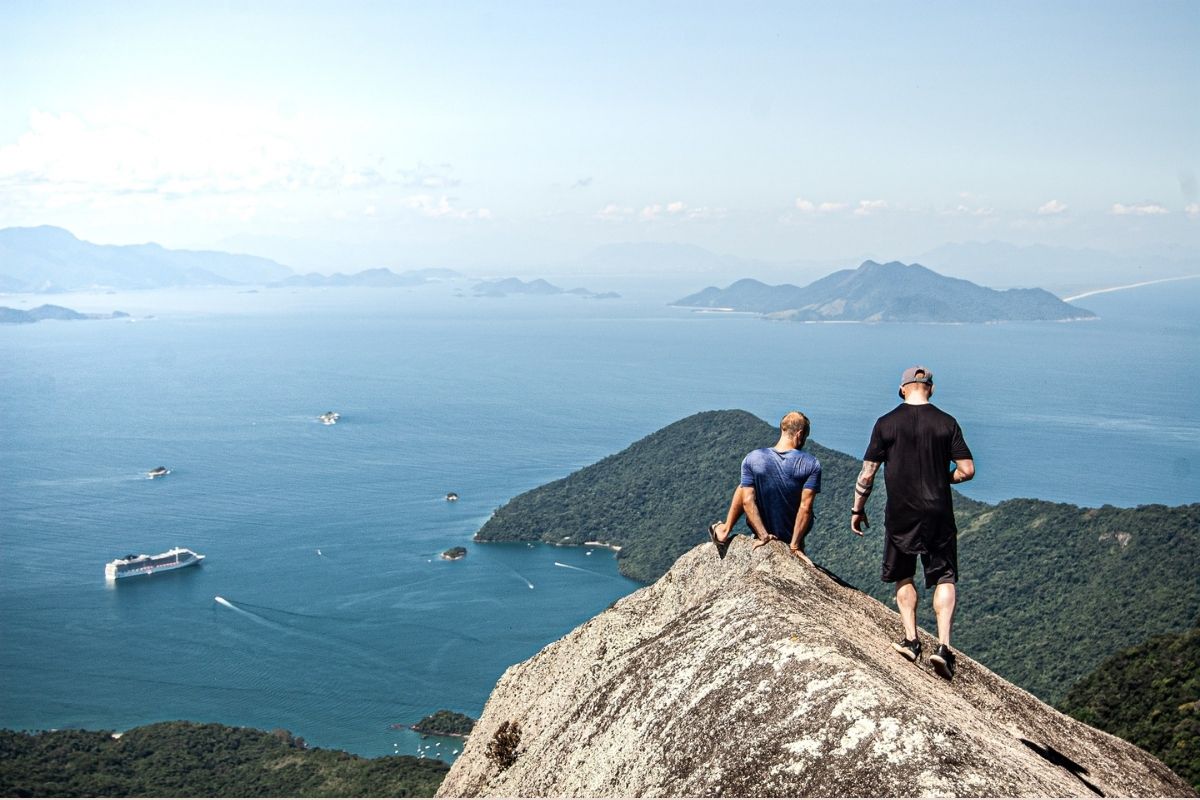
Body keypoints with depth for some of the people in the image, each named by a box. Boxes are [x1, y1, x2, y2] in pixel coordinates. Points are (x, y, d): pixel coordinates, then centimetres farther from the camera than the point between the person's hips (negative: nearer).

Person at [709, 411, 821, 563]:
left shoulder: (751, 459, -15)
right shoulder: (811, 464, -19)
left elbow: (747, 501, -17)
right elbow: (805, 507, -21)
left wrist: (763, 536, -12)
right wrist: (794, 546, -16)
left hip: (762, 529, 0)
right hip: (794, 532, 0)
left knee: (743, 487, 26)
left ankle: (724, 532, 25)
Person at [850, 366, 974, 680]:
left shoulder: (886, 423, -4)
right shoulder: (946, 422, -3)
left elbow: (867, 473, -2)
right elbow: (967, 470, -5)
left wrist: (857, 509, 10)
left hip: (900, 515, 0)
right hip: (938, 513, 0)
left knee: (903, 577, 18)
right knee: (945, 579, 9)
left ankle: (911, 640, 13)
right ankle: (943, 645, -2)